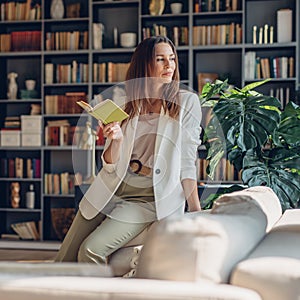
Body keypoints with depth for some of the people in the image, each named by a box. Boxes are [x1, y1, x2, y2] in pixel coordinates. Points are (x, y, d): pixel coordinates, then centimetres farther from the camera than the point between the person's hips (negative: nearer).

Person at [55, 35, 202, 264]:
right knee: (64, 260, 1)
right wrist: (115, 140, -15)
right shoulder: (127, 107, 8)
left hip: (149, 199, -4)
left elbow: (187, 162, -2)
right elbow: (110, 166, 5)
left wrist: (196, 212, -8)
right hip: (111, 191, 4)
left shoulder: (186, 102, 0)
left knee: (91, 250, -21)